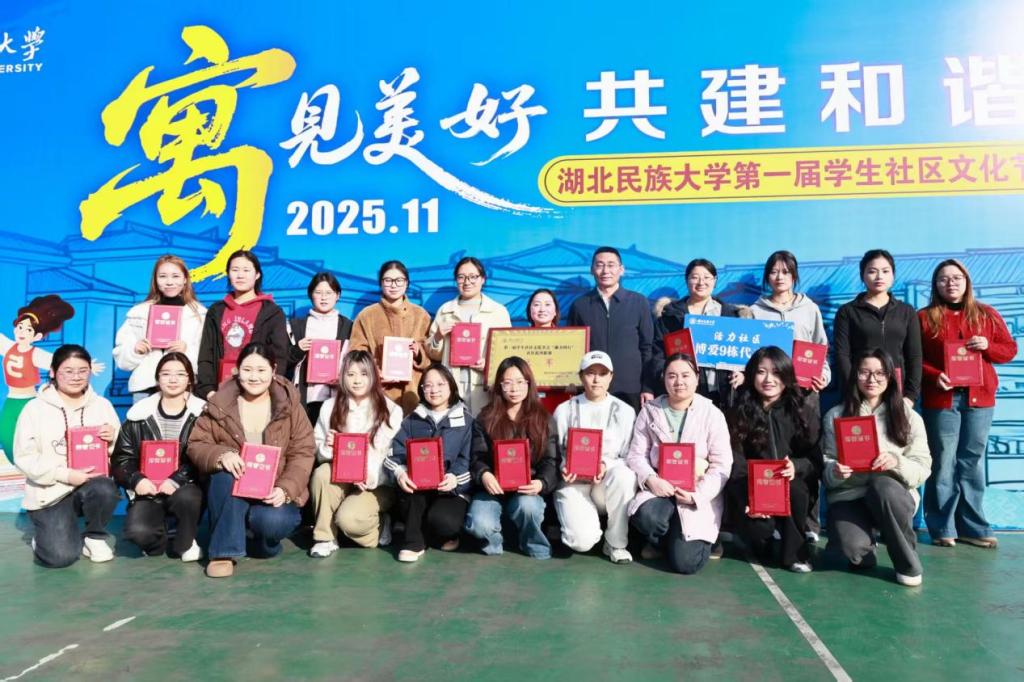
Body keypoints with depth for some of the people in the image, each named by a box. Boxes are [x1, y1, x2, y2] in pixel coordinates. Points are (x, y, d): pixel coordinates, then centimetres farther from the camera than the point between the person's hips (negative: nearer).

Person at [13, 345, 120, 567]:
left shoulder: (102, 405, 5)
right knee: (60, 557, -18)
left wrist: (114, 439, -15)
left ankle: (95, 537, -3)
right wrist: (65, 474, -20)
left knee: (105, 489, -35)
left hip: (91, 484, 2)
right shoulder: (35, 409, -3)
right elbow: (24, 458, -8)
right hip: (49, 492, -2)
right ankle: (48, 534, 20)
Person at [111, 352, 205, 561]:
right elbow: (121, 459, 5)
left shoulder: (200, 414, -1)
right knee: (138, 532, -27)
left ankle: (185, 543, -3)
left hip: (186, 487, -1)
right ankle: (160, 540, 13)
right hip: (148, 491, 1)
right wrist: (136, 480, -15)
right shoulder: (140, 415, 3)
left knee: (186, 497, -36)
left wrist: (177, 480, -23)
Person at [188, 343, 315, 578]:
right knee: (225, 476, -32)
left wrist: (285, 489, -21)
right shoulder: (220, 404, -1)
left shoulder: (289, 405, -3)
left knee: (273, 522, -32)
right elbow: (196, 445, -2)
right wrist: (221, 456, -26)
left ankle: (260, 539, 6)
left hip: (273, 494, -1)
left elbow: (303, 453, -5)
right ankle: (224, 551, -20)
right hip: (231, 495, 1)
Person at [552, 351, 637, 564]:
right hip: (573, 484, -1)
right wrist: (563, 468, -13)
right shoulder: (564, 410, 6)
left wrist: (607, 466, -18)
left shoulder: (624, 412, 4)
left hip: (609, 486, 1)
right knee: (582, 541, -27)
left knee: (624, 475, -36)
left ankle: (616, 542, -14)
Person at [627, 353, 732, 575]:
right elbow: (636, 455, 1)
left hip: (698, 497, -1)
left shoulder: (712, 414, -2)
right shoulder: (650, 411, 4)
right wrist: (650, 479, -19)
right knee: (645, 516, -34)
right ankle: (660, 541, 6)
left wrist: (697, 496, -18)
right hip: (660, 489, 2)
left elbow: (721, 466, -6)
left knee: (684, 563, -16)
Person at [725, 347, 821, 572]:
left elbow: (816, 460, -4)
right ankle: (762, 543, 9)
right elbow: (735, 463, -8)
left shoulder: (804, 412, 0)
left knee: (793, 488, -34)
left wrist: (796, 466, -27)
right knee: (759, 526, -30)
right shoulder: (739, 412, -2)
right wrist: (749, 499, -24)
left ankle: (795, 552, -12)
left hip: (792, 483, 1)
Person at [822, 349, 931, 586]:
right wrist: (835, 472, -21)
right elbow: (825, 465, 3)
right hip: (848, 496, 0)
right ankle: (863, 551, 10)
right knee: (851, 545, -33)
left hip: (893, 495, 0)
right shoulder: (836, 415, 5)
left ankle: (908, 564, -13)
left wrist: (897, 463, -22)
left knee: (882, 486, -38)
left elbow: (922, 468, 0)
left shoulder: (909, 416, 4)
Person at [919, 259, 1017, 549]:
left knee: (973, 462, 7)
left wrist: (988, 347, -8)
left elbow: (1010, 349, 12)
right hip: (941, 399, -2)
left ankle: (973, 527, 16)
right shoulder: (924, 318, 2)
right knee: (943, 463, 0)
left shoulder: (987, 315, 10)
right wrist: (933, 376, -17)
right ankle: (942, 528, 8)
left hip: (979, 398, 3)